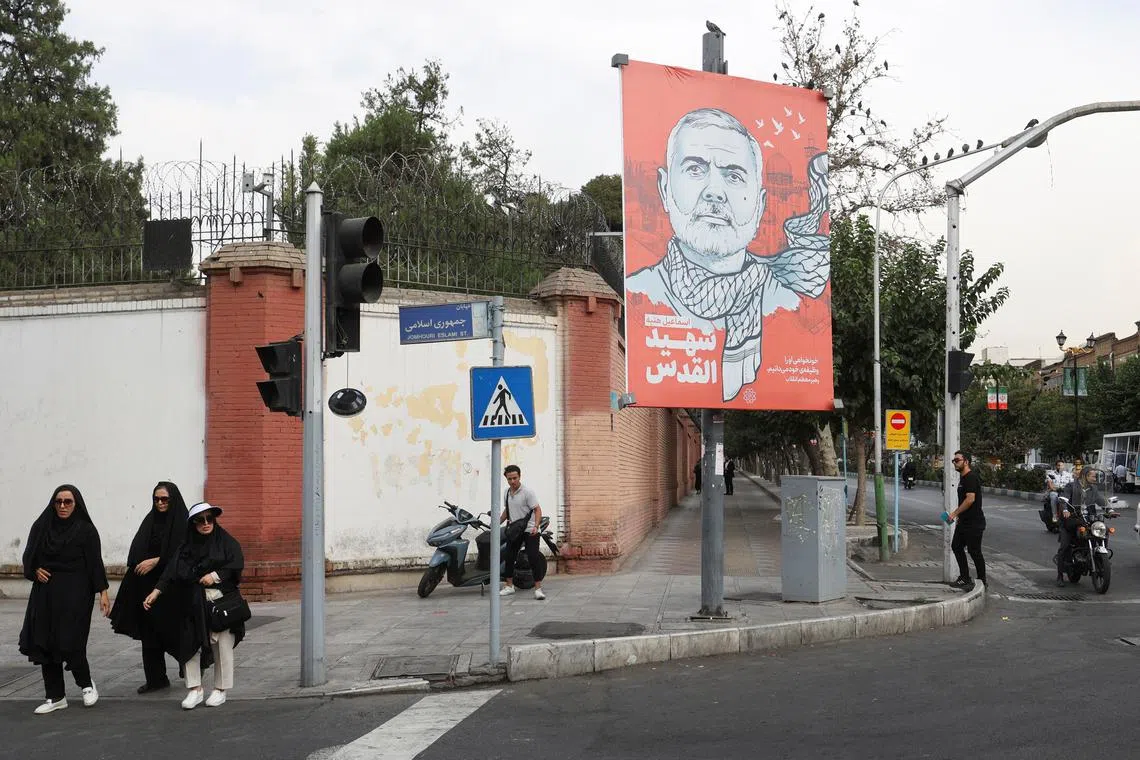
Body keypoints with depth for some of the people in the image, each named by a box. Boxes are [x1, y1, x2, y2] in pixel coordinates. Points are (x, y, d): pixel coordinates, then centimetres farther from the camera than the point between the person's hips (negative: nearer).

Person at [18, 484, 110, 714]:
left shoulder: (86, 530, -4)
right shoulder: (41, 526, 6)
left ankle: (86, 684, 19)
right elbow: (29, 556, 15)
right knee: (44, 644, 2)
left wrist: (102, 592, -12)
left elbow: (95, 562, -6)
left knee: (69, 644, -8)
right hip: (45, 594, 4)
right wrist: (35, 570, -5)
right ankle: (55, 697, 13)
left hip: (75, 595, -4)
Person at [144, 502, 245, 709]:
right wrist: (156, 591, -9)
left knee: (222, 644, 2)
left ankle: (220, 690, 14)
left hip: (220, 600, -2)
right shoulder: (187, 545, 10)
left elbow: (236, 564, -8)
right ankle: (195, 690, 6)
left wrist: (215, 575, -17)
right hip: (193, 604, 2)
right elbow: (172, 570, 1)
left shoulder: (226, 541, 3)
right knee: (190, 643, -4)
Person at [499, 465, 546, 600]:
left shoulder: (527, 492, -11)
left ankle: (538, 589, -10)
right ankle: (509, 586, 21)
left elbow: (537, 509, -14)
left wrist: (536, 526, -27)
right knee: (509, 558, 9)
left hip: (529, 531, -7)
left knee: (534, 558, -11)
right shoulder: (507, 492, 11)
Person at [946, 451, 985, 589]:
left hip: (974, 523, -11)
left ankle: (982, 582, 8)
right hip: (964, 522, 11)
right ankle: (964, 578, 22)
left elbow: (970, 499, -26)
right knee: (956, 547, 14)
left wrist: (955, 513, -22)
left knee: (974, 552, -3)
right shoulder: (962, 478, 15)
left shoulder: (971, 478, -17)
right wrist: (958, 514, 17)